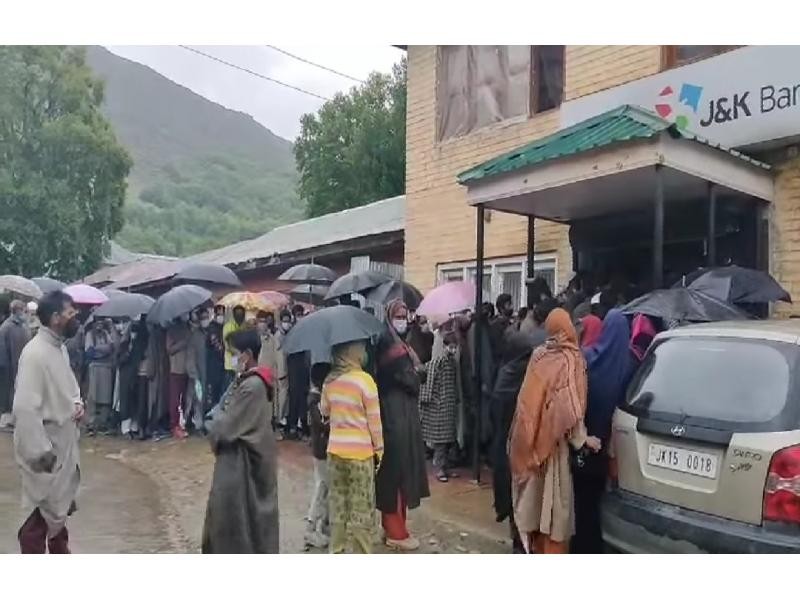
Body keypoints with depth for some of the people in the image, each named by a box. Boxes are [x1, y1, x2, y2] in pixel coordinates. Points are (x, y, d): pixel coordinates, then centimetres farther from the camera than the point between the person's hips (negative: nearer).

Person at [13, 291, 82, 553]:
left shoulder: (60, 347, 6)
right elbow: (24, 407, -27)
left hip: (63, 442, 9)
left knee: (59, 505, 24)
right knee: (40, 512, 4)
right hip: (44, 448, -9)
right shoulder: (35, 353, -24)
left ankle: (60, 555, 41)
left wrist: (76, 402, -1)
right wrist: (40, 452, -25)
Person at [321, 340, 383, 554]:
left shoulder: (329, 380, 0)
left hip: (335, 450, 5)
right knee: (361, 509, 6)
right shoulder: (365, 380, -15)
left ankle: (337, 550, 23)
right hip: (360, 452, -5)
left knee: (337, 503, 15)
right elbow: (375, 420, -10)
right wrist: (379, 449, 1)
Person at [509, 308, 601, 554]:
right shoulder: (570, 359, -15)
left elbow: (530, 399, 8)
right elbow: (569, 405, -20)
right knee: (555, 499, 3)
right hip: (551, 439, -6)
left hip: (531, 436, 6)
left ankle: (537, 548, 27)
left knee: (536, 495, 16)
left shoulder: (539, 355, 2)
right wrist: (583, 439, -11)